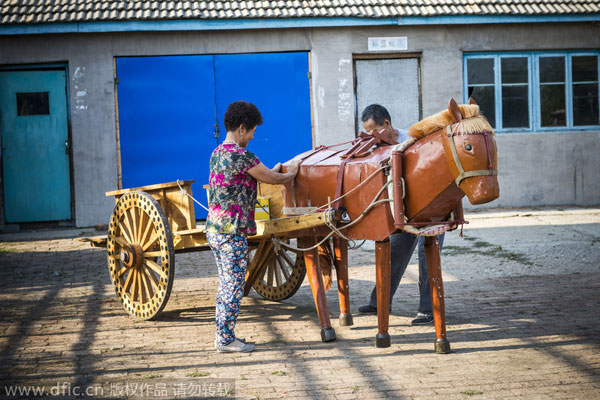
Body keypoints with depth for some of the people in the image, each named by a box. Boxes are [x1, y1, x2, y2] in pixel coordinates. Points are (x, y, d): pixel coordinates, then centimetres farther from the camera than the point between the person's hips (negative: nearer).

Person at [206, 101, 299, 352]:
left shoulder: (218, 153, 13)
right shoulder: (241, 155, -16)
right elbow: (272, 179, -7)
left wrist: (274, 172, 27)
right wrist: (290, 174, 12)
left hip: (214, 228, 9)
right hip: (232, 232, -9)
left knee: (227, 284, 16)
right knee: (234, 286, -1)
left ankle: (223, 335, 22)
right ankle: (226, 339, 5)